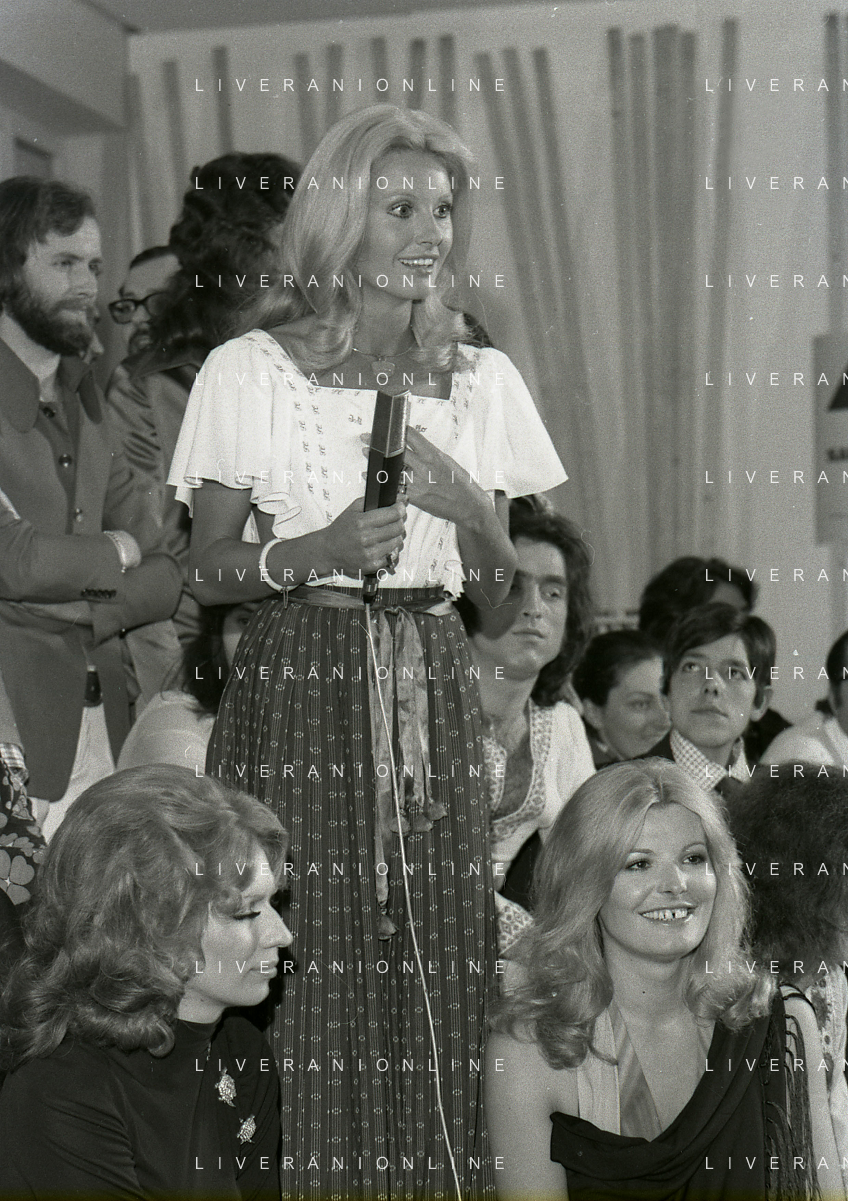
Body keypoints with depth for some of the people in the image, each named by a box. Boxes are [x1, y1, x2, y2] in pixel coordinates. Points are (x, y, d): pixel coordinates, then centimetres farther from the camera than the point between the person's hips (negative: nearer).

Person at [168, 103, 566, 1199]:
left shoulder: (483, 381, 12)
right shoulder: (250, 371, 2)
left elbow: (496, 591, 14)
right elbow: (208, 570, 3)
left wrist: (466, 505, -6)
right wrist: (312, 552, -15)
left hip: (433, 698, 3)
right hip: (298, 696, -3)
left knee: (438, 985, 0)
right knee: (302, 985, -6)